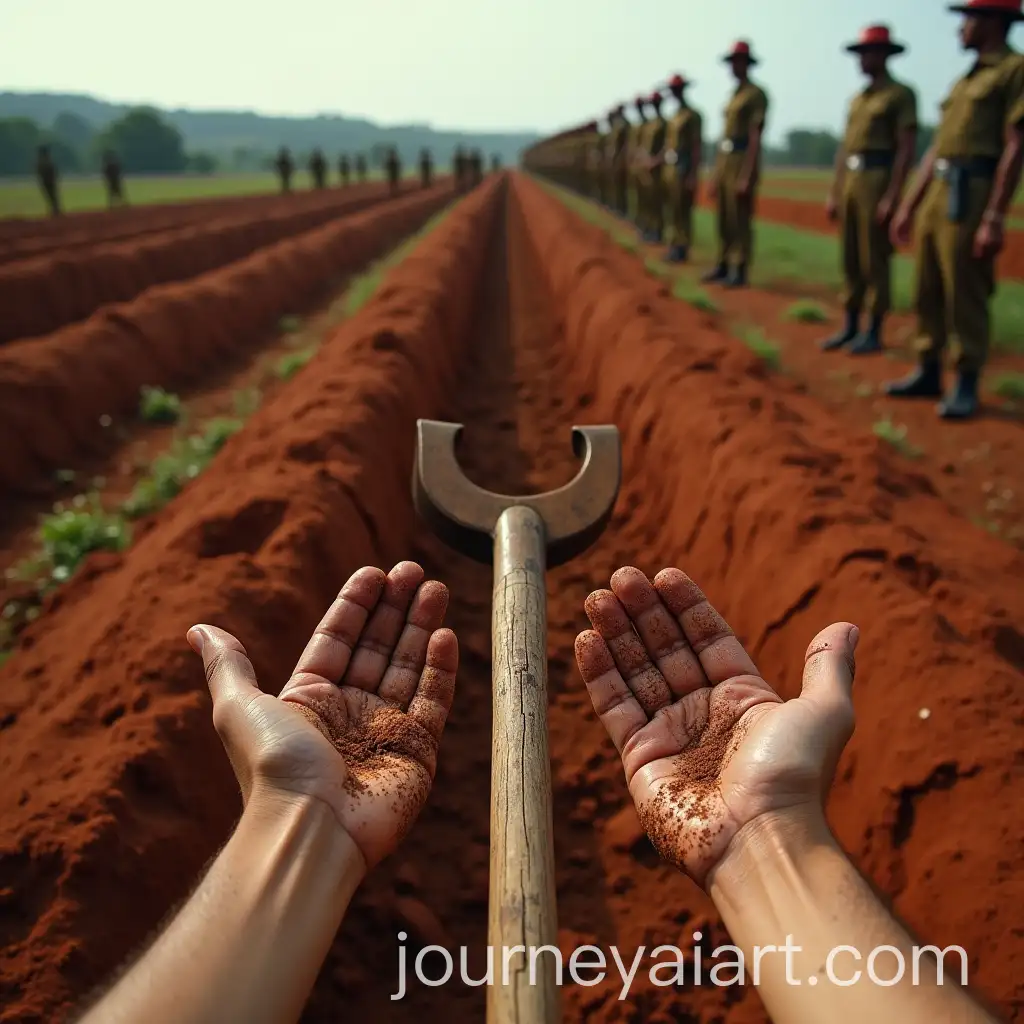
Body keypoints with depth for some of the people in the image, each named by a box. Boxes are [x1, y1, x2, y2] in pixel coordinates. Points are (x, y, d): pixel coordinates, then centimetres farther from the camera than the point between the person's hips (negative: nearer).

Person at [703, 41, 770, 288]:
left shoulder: (756, 94, -8)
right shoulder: (734, 95, 18)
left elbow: (755, 137, -15)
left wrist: (746, 175, -22)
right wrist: (715, 173, 17)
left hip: (743, 161, -9)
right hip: (724, 161, 9)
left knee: (741, 219, -7)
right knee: (724, 218, 11)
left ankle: (741, 271, -4)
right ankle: (723, 266, 18)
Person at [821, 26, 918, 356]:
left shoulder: (901, 94, -5)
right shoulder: (857, 99, 18)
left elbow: (906, 149, -12)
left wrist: (892, 197, -19)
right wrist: (834, 193, 13)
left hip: (878, 183, -8)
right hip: (849, 184, 8)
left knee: (875, 260, -5)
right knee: (851, 259, 9)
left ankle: (874, 332, 1)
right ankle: (850, 327, 16)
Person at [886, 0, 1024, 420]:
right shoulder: (964, 80, 21)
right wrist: (908, 207, 19)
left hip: (970, 195, -8)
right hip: (934, 195, 8)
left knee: (965, 295, -6)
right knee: (927, 291, 10)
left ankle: (966, 385, 2)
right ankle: (928, 372, 19)